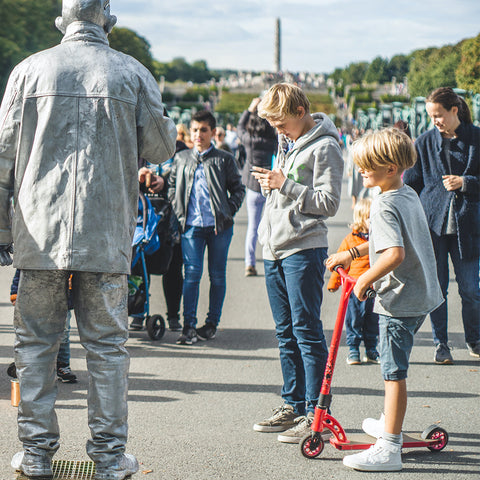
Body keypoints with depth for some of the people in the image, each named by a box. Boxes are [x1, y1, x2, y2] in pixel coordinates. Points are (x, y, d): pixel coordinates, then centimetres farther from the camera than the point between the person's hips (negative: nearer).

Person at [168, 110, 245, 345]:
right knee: (192, 273, -7)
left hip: (219, 226, -1)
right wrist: (180, 212, 6)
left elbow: (238, 189, 7)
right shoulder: (181, 159, 12)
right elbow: (172, 186, 19)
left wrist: (229, 211, -5)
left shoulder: (224, 159, 5)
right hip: (192, 225, 1)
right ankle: (188, 325, -6)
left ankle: (212, 322, 16)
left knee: (217, 275, 6)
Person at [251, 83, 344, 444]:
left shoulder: (324, 147, -9)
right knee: (286, 332, 12)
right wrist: (271, 182, 9)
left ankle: (316, 414, -5)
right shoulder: (287, 142, 17)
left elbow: (329, 203, -15)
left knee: (307, 332, -8)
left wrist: (285, 185, -16)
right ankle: (293, 405, 21)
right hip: (275, 250, 9)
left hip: (304, 250, -9)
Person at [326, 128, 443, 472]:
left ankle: (389, 448, -6)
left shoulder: (384, 205, -19)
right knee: (395, 365, 24)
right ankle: (391, 424, 39)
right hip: (423, 296, 10)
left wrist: (365, 279, -19)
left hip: (399, 301, -10)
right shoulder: (410, 195, 11)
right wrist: (352, 253, 28)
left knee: (394, 371, -8)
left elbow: (395, 253, -32)